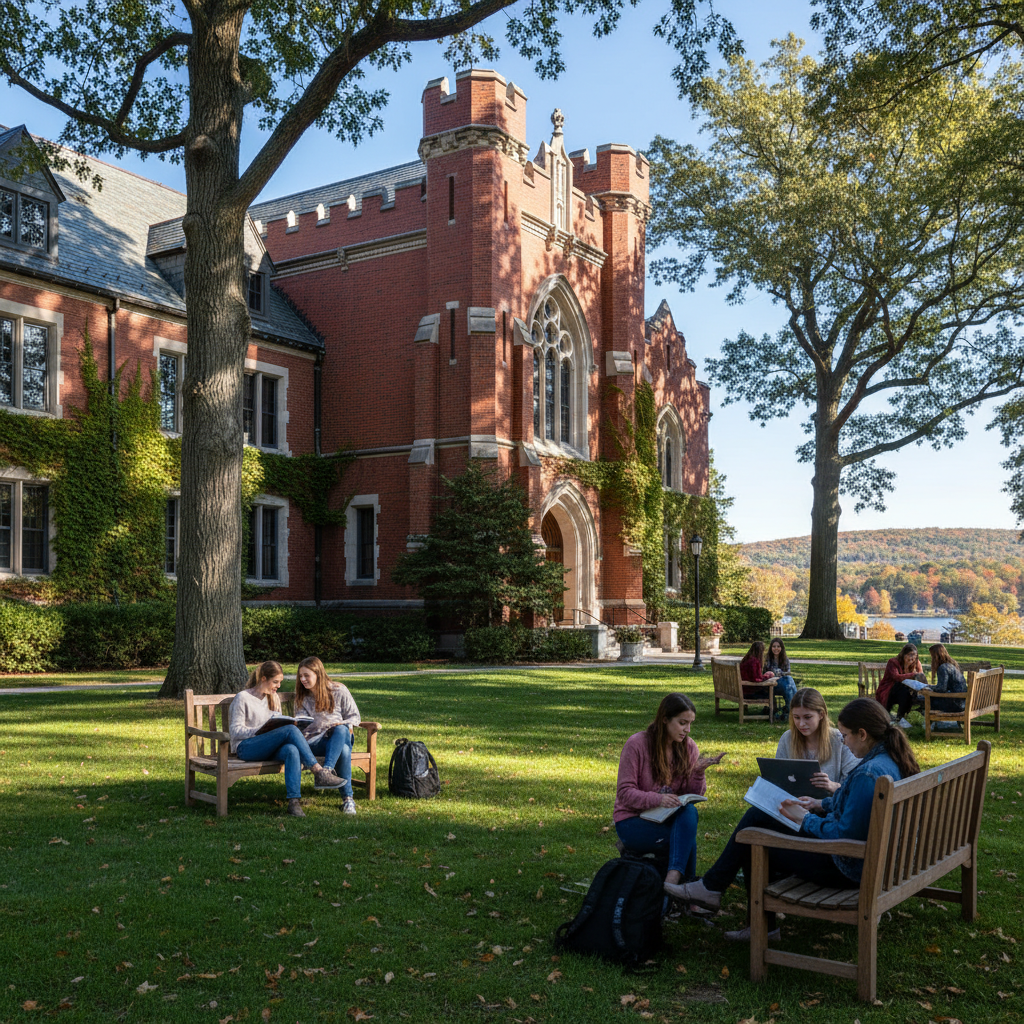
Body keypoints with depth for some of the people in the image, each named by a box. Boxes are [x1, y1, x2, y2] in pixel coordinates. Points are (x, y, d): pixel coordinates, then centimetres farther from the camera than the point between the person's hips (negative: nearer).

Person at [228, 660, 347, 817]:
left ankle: (294, 801, -44)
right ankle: (319, 773, -33)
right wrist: (262, 729, -21)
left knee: (292, 750, -34)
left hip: (269, 748, 6)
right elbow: (235, 731, -8)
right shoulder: (243, 698, -1)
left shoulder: (273, 698, 20)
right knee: (290, 730, -31)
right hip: (245, 748, -5)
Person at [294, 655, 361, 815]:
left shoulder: (339, 691, 7)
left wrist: (345, 726, -11)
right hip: (314, 741, 0)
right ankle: (347, 798, -37)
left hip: (340, 736, 0)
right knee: (343, 750, -37)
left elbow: (354, 715, 10)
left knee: (341, 730, -41)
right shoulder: (302, 697, 14)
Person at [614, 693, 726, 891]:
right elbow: (624, 793, -15)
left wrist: (699, 772, -19)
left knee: (689, 812, -32)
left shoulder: (688, 746, 3)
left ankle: (673, 880, -40)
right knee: (686, 836, -31)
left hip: (669, 819, 4)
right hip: (632, 822, -4)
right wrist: (658, 799, -32)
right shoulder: (637, 744, -13)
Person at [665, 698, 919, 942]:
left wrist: (805, 819, -16)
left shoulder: (868, 774, -30)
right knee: (757, 815, 10)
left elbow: (845, 836, -30)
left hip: (846, 868, -10)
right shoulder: (891, 758, 2)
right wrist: (821, 805, 10)